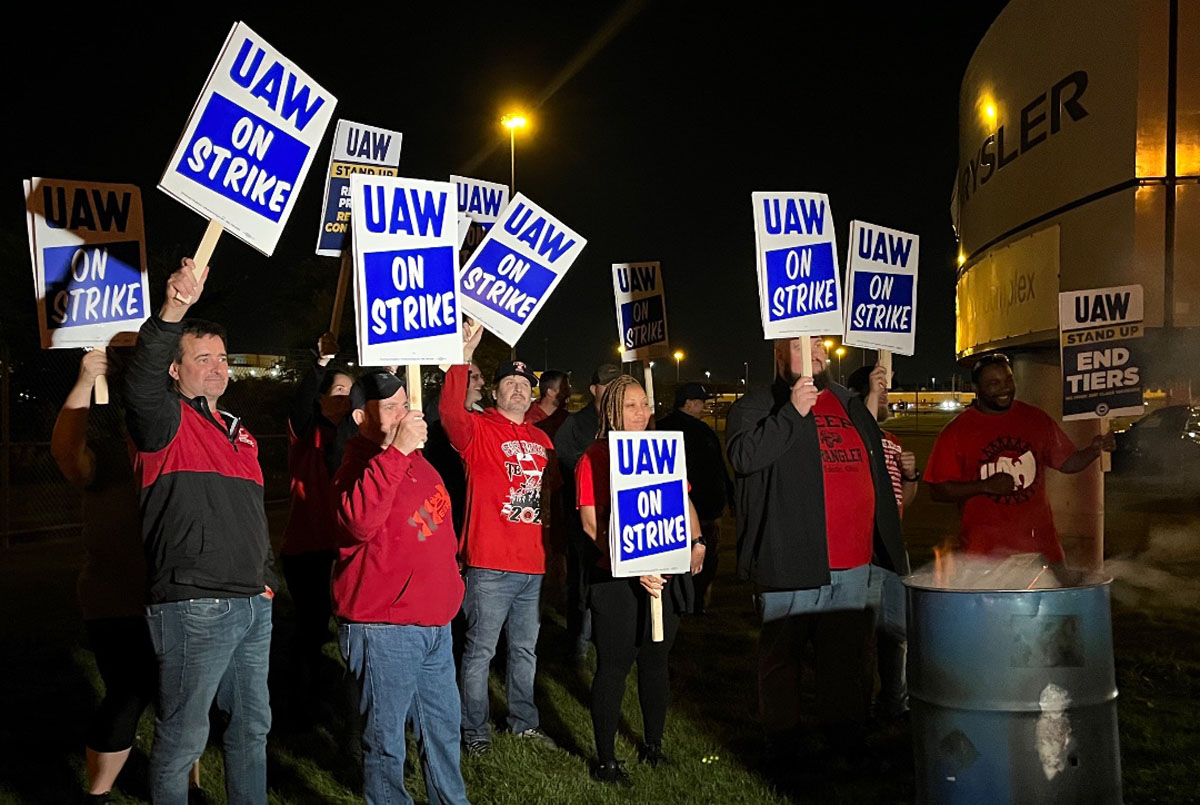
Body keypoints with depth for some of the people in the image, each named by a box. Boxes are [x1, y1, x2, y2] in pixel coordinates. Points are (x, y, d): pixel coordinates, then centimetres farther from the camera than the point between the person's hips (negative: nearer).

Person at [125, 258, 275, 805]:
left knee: (252, 724, 18)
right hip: (193, 607, -8)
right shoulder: (167, 421, -5)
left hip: (252, 606, 8)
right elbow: (141, 385, -29)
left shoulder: (239, 433, 19)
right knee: (183, 734, 1)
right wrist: (172, 312, -42)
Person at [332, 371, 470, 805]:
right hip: (383, 629, -8)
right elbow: (359, 520, -37)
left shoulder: (416, 459, 11)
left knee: (443, 727, 20)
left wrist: (449, 570, 23)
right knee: (386, 739, 4)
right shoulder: (359, 466, -15)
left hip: (435, 624, 8)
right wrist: (396, 451, -36)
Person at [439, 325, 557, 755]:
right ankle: (475, 730, 16)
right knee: (480, 650, 2)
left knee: (525, 650, 18)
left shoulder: (541, 440, 14)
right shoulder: (479, 430, -4)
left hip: (532, 564, 6)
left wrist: (552, 549, 20)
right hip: (490, 563, -6)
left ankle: (524, 721, 33)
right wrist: (464, 358, -35)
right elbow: (450, 412, -27)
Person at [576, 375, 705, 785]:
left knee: (655, 660, 17)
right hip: (615, 579, -6)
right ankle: (606, 760, 13)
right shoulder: (594, 457, -7)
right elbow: (592, 524, -14)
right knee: (614, 666, 1)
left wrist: (697, 542, 1)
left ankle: (653, 744, 33)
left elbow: (684, 502, 18)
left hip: (665, 574, 6)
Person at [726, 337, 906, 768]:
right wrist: (793, 412, -17)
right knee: (781, 655, 2)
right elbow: (744, 456, -17)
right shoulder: (754, 407, 2)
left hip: (853, 562, 5)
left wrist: (892, 549, 18)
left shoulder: (852, 407, 19)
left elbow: (879, 481, 23)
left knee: (847, 657, 11)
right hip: (790, 563, -5)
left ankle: (848, 745, 23)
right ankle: (782, 748, 14)